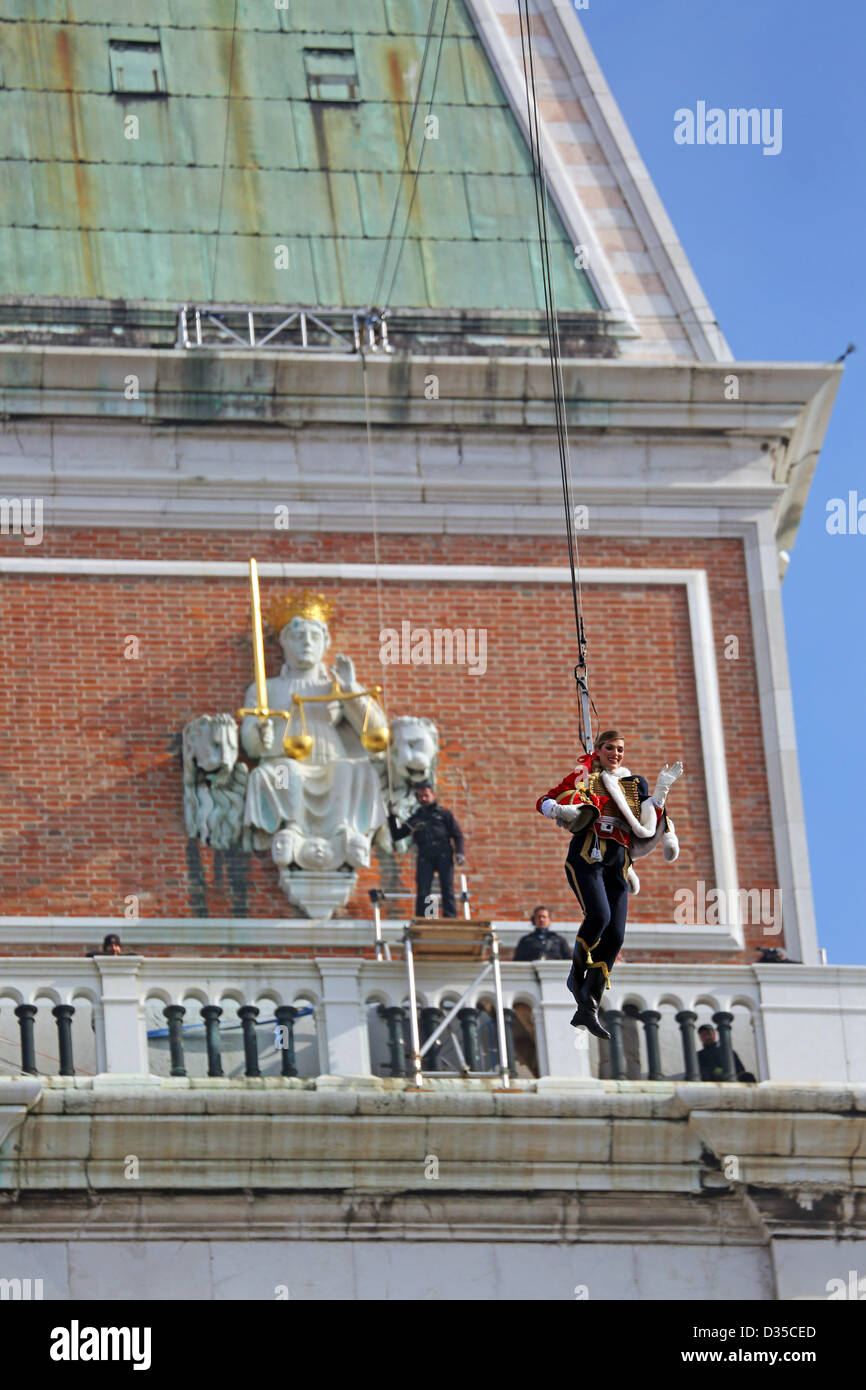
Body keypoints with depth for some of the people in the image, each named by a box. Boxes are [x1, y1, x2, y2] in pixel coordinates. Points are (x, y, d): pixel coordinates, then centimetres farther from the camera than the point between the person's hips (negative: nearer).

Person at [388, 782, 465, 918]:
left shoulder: (443, 814, 16)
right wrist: (392, 818, 13)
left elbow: (457, 835, 12)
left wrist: (459, 852, -4)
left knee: (447, 889, -9)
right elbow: (396, 835, 25)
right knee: (422, 891, -8)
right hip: (424, 858, 2)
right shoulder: (415, 818, 24)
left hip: (443, 855, -2)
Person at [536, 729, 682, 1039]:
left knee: (614, 936, -7)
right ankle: (577, 974, 1)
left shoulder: (634, 784, 21)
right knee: (599, 916, -27)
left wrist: (660, 790, 3)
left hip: (618, 861, 4)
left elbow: (645, 827, 10)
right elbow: (544, 802, 7)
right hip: (587, 853, -4)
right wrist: (559, 809, -16)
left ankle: (587, 1009, -3)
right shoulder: (583, 776, 13)